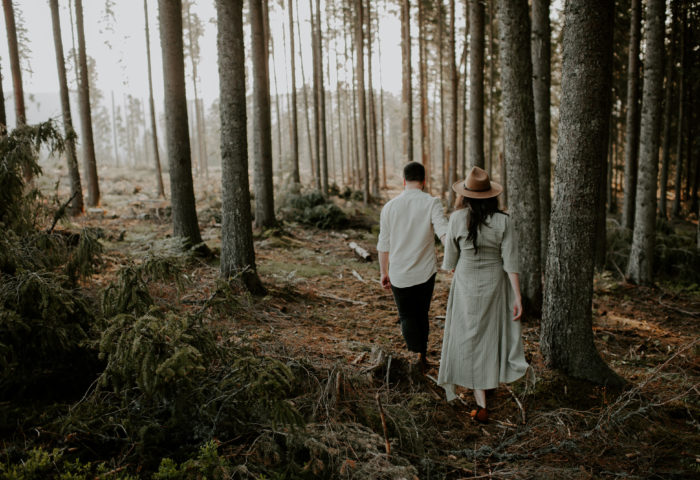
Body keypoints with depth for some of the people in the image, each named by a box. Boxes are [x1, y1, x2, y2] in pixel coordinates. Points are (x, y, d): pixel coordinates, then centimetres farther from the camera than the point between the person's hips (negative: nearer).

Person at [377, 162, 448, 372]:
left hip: (399, 275, 0)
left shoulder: (389, 207, -1)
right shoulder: (431, 203, -8)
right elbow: (444, 232, -22)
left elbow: (383, 244, 4)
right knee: (422, 314, 19)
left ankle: (418, 352, -13)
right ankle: (423, 355, 29)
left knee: (407, 316, 10)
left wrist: (384, 272, 14)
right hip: (425, 272, 0)